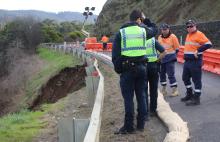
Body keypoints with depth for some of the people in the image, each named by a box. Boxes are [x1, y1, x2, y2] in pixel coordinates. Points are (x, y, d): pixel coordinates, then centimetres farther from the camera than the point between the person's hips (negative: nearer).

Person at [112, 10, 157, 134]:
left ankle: (129, 126, 2)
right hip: (141, 67, 3)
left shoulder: (121, 33, -1)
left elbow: (115, 54, -4)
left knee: (128, 98, 0)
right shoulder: (143, 31, 3)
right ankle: (141, 124, 18)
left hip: (127, 69, -2)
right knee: (141, 96, 12)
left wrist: (118, 68, 4)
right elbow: (153, 31, 27)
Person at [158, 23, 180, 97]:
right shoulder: (159, 37, 9)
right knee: (162, 74, 11)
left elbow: (177, 48, -3)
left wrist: (172, 55, -3)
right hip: (161, 58, 6)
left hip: (170, 59, -6)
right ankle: (163, 90, 23)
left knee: (171, 74, -8)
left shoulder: (173, 37, -6)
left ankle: (175, 90, -2)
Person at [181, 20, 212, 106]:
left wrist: (198, 51, -23)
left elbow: (208, 44, -20)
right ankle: (189, 94, 33)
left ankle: (196, 99, 3)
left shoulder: (199, 34, -11)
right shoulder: (188, 35, 16)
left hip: (195, 61, -9)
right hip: (187, 61, 9)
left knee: (196, 80, -2)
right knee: (185, 78, 18)